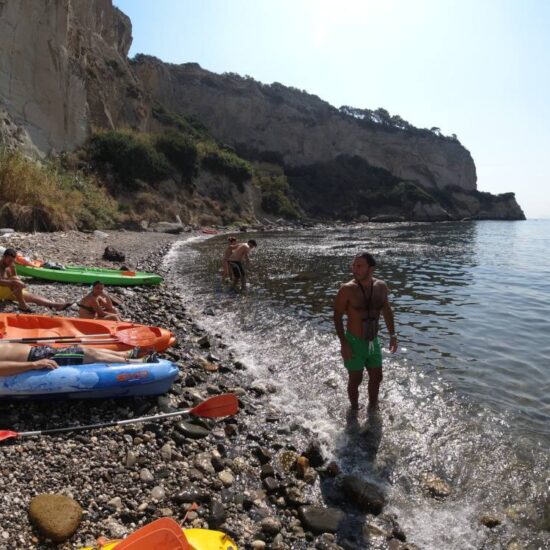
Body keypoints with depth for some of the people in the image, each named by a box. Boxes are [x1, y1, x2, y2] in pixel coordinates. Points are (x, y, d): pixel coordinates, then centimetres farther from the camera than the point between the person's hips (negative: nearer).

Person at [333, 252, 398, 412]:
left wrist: (392, 335, 9)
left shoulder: (381, 287, -2)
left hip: (373, 342, 5)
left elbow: (387, 311, 12)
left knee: (376, 378, 17)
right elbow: (337, 316, -12)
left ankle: (372, 409, 40)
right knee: (355, 380, 8)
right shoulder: (347, 289, -17)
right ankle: (355, 410, 32)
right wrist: (343, 343, -17)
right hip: (354, 343, -5)